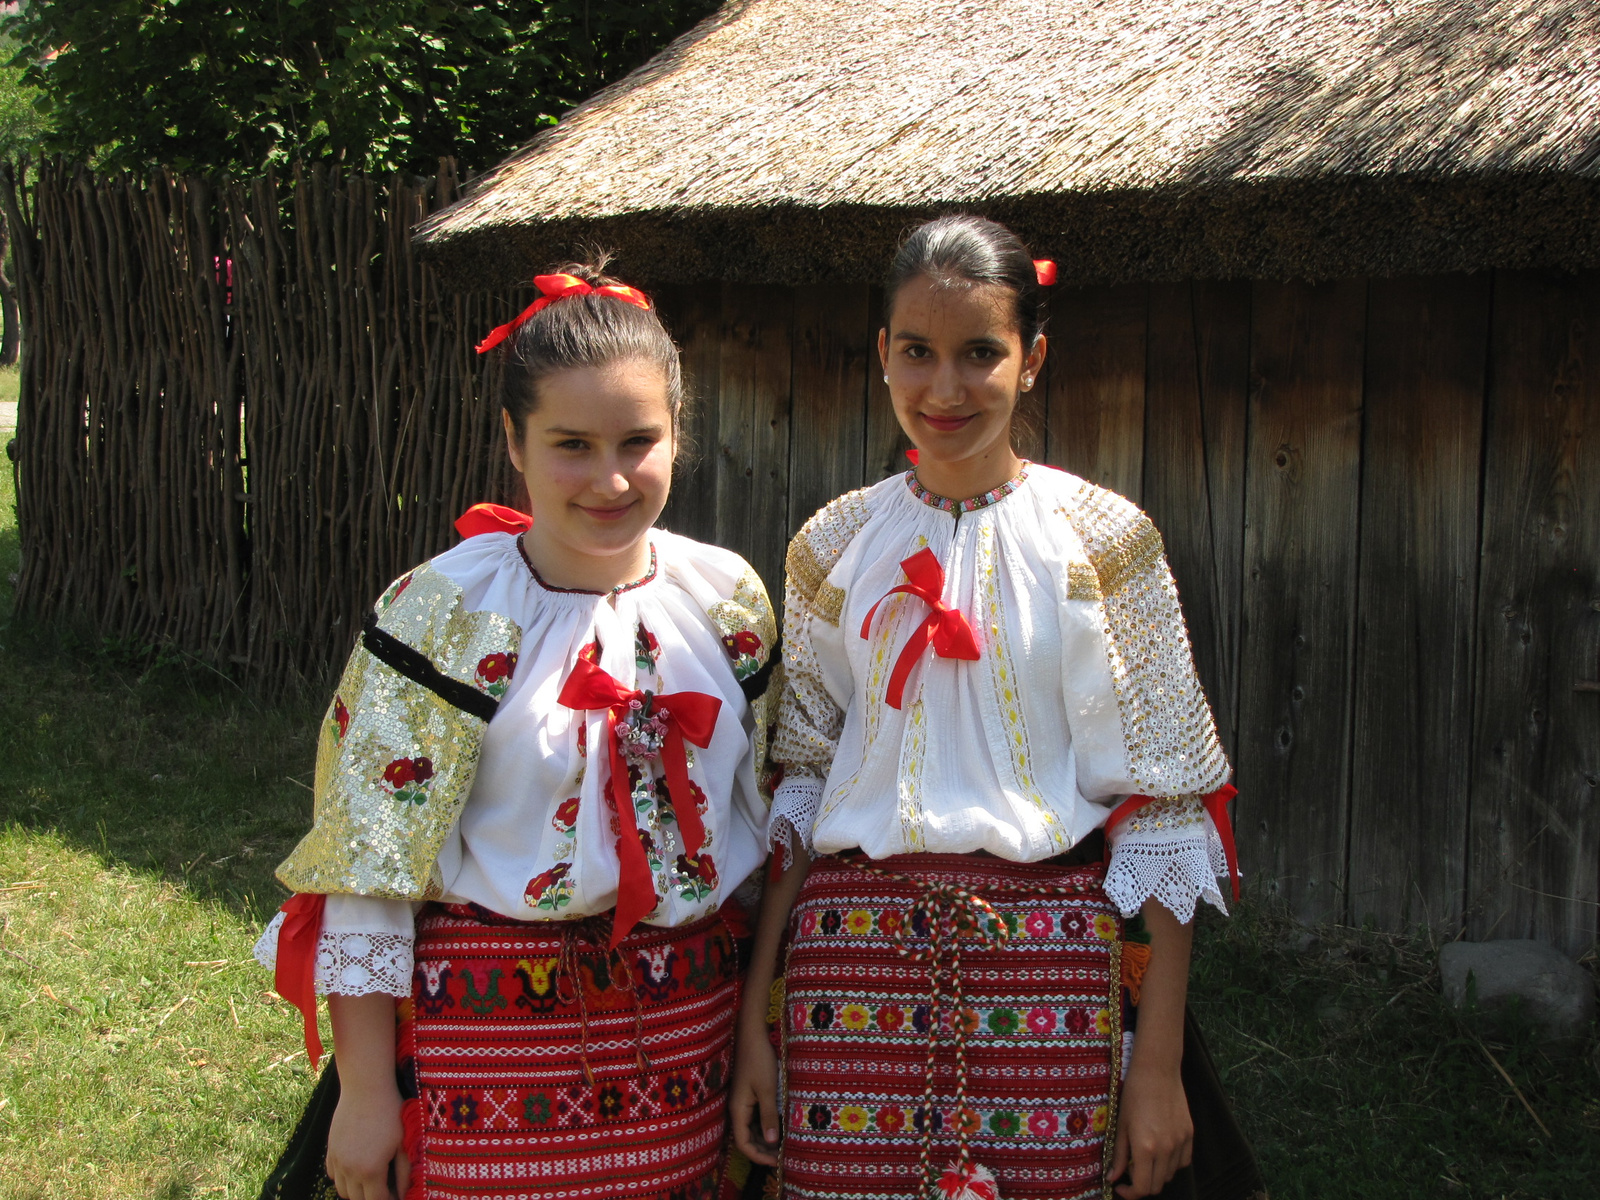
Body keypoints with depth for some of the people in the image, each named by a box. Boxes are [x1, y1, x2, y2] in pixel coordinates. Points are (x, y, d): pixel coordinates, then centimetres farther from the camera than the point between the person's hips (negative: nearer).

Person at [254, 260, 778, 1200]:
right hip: (495, 1034, -4)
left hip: (688, 1032, 4)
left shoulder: (729, 600, 1)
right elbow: (369, 868, -9)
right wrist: (366, 1092, -8)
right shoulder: (443, 617, -12)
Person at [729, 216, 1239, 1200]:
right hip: (855, 964, 2)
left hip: (1044, 967, -2)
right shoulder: (835, 546, 6)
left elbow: (1161, 809, -3)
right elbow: (801, 786, 10)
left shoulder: (1103, 539, -2)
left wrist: (1158, 1065, -7)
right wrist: (756, 1018, 4)